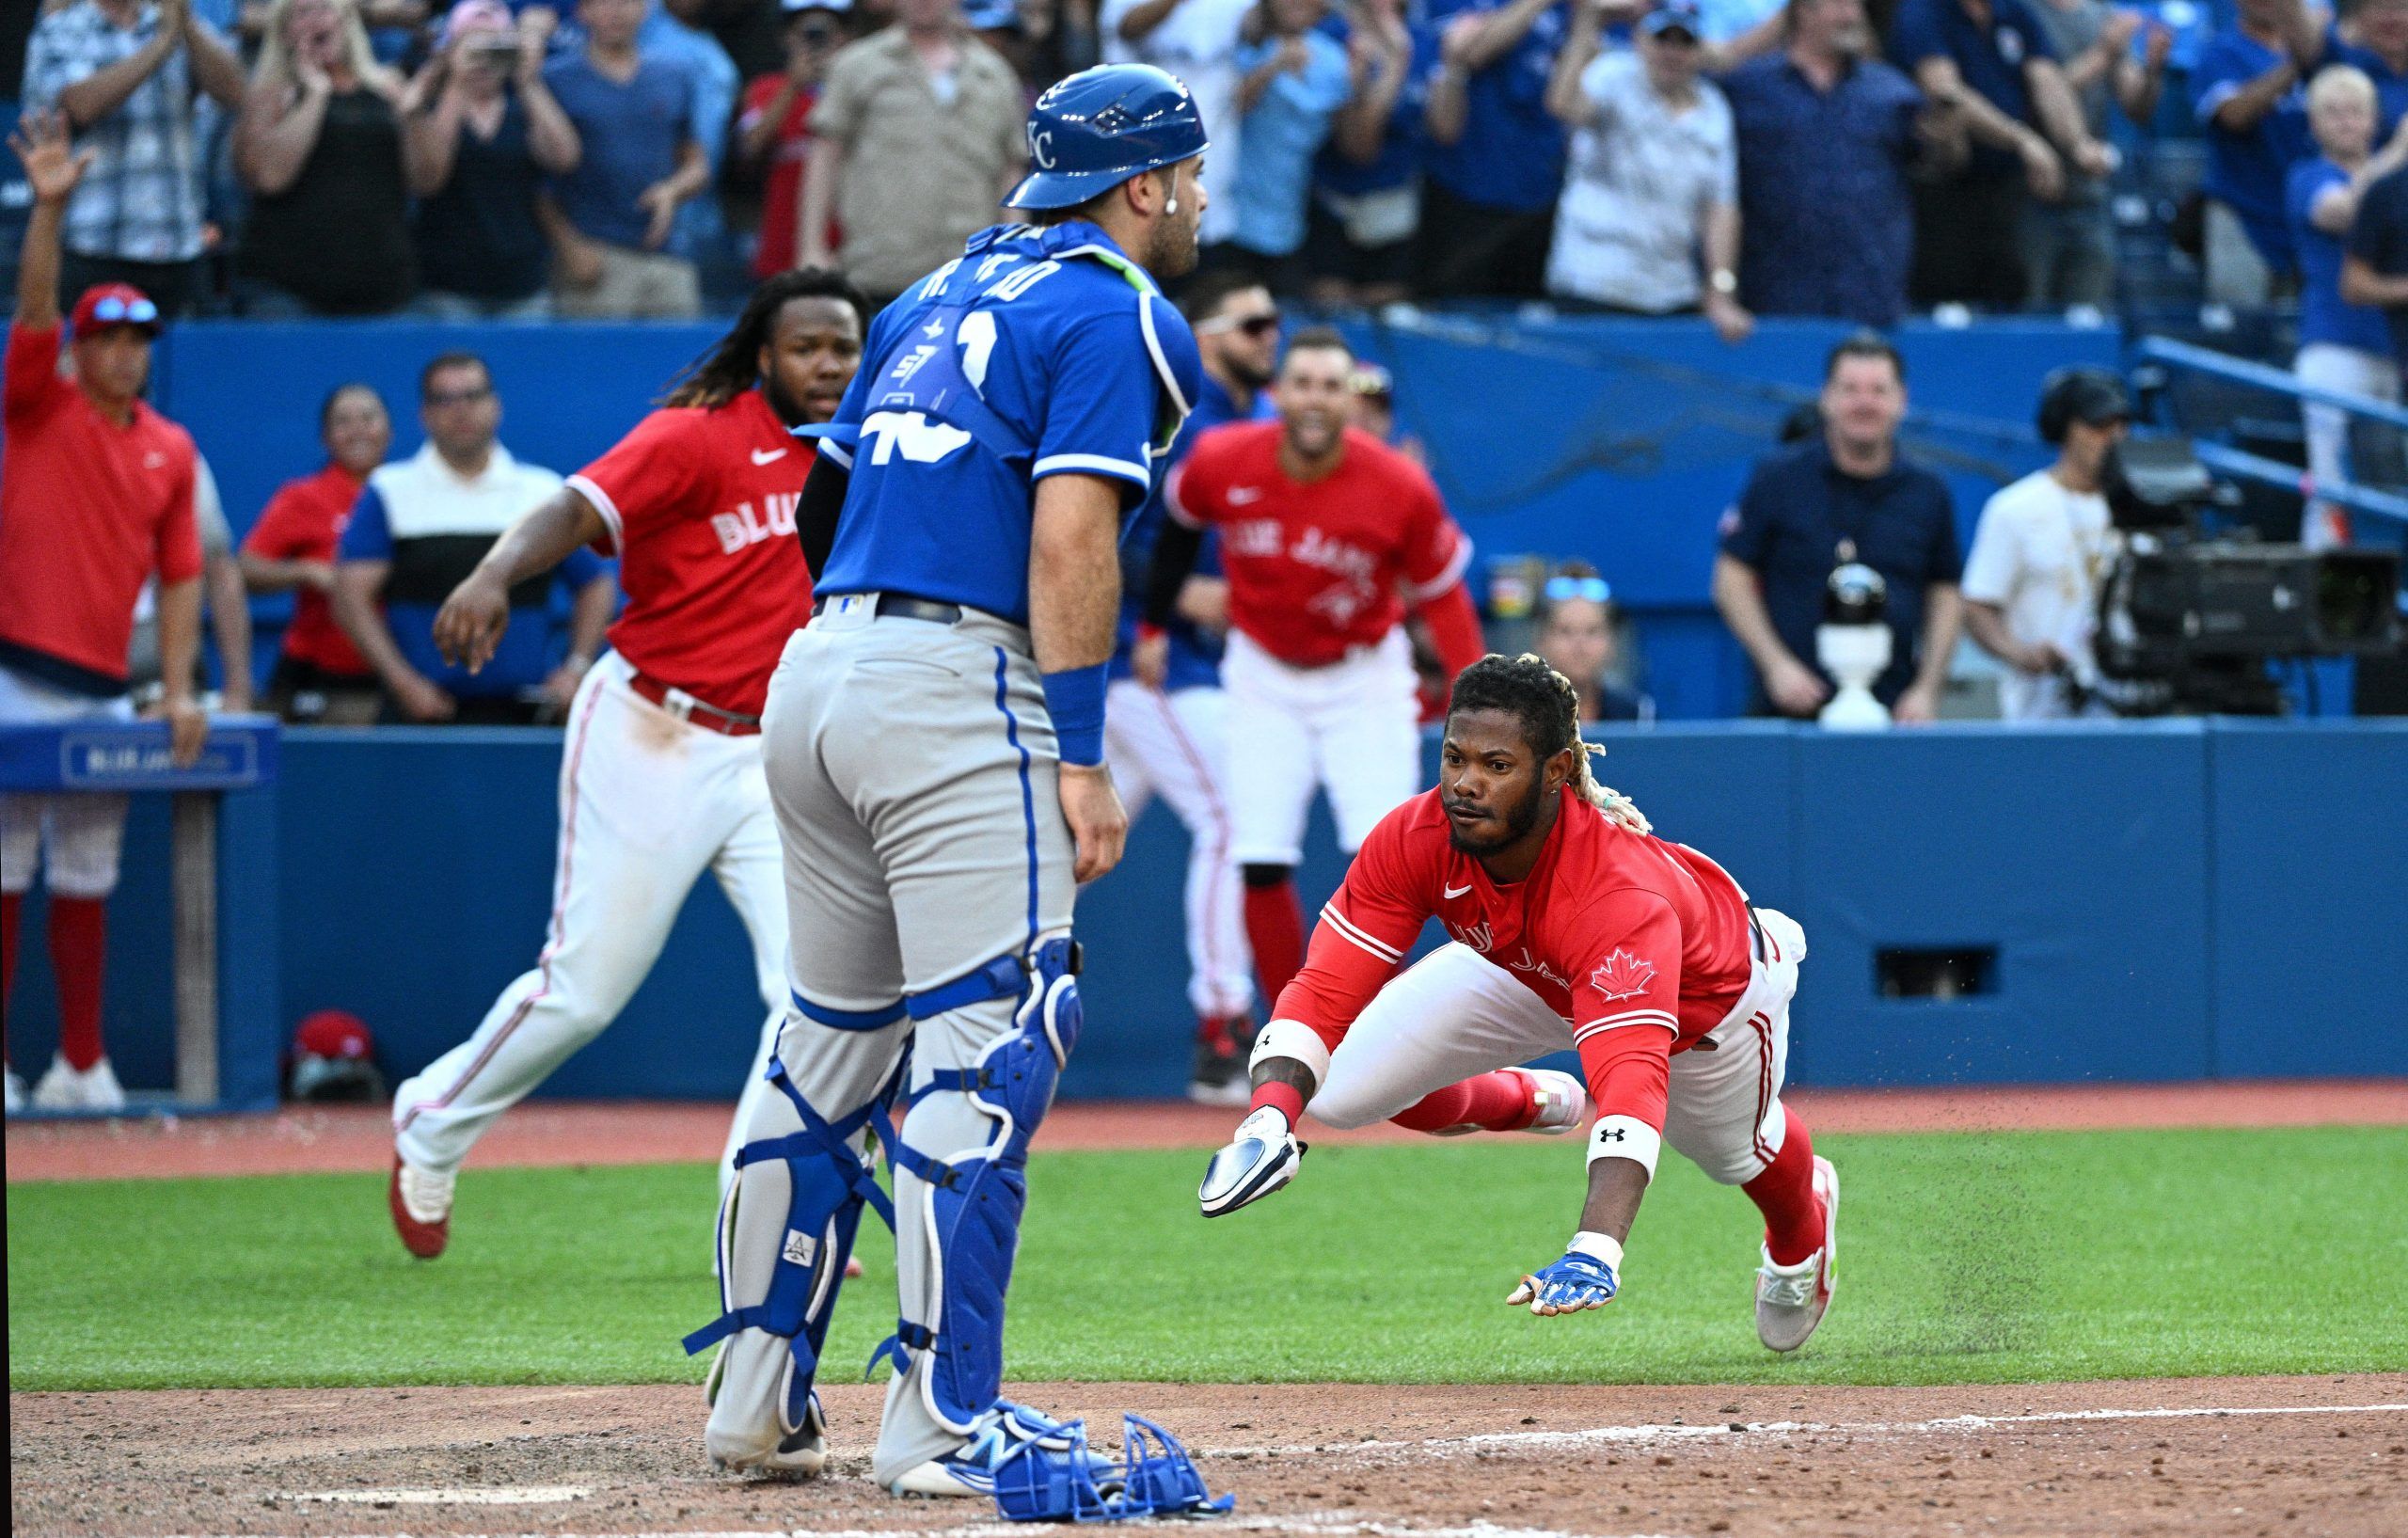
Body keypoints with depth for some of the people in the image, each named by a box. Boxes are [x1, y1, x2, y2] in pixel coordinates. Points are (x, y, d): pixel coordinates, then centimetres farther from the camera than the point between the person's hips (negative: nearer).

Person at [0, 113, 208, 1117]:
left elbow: (180, 575, 10)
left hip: (103, 690, 4)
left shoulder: (171, 449, 11)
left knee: (86, 883, 8)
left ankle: (81, 1063, 13)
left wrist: (178, 689, 2)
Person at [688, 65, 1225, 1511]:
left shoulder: (941, 294, 21)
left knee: (831, 1047, 16)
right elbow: (1069, 535, -14)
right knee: (989, 1047, -9)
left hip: (817, 675, 9)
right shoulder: (1119, 317, -4)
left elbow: (825, 503, 21)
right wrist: (1083, 758, -16)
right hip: (956, 697, -9)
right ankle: (945, 1421, -13)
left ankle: (759, 1393, 19)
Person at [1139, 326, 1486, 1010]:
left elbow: (1442, 594, -9)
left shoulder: (1400, 488, -21)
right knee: (1261, 864, -5)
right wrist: (1155, 625, 11)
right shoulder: (1222, 462, -17)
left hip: (1365, 680, -1)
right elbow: (1180, 524, 6)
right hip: (1263, 680, 2)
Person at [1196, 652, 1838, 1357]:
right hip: (1527, 972, 3)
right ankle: (1529, 1102, 23)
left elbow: (1631, 1080, -59)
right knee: (1342, 1092, -11)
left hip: (1707, 995, -3)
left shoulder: (1621, 895, -49)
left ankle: (1802, 1232, 63)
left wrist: (1594, 1250, -73)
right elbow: (1325, 993, -33)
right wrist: (1268, 1120, -53)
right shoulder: (1415, 839, -35)